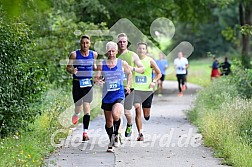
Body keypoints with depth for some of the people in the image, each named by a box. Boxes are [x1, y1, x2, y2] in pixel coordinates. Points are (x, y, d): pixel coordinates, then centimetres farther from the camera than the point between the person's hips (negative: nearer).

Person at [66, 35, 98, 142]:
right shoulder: (74, 55, -4)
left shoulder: (94, 54, 5)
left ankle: (85, 132, -7)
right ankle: (76, 114, 42)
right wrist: (72, 70, -24)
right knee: (78, 108, 3)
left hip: (88, 83, 1)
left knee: (87, 108, -9)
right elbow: (68, 67, -3)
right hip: (77, 83, -1)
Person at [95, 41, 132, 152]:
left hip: (119, 94, -2)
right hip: (107, 96, 2)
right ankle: (111, 142, 26)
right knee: (108, 121, 9)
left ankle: (116, 134, -2)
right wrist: (98, 81, -25)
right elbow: (97, 77, -3)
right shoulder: (102, 65, 1)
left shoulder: (122, 64, 2)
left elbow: (129, 73, 19)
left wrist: (128, 85, 11)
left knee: (115, 115, -27)